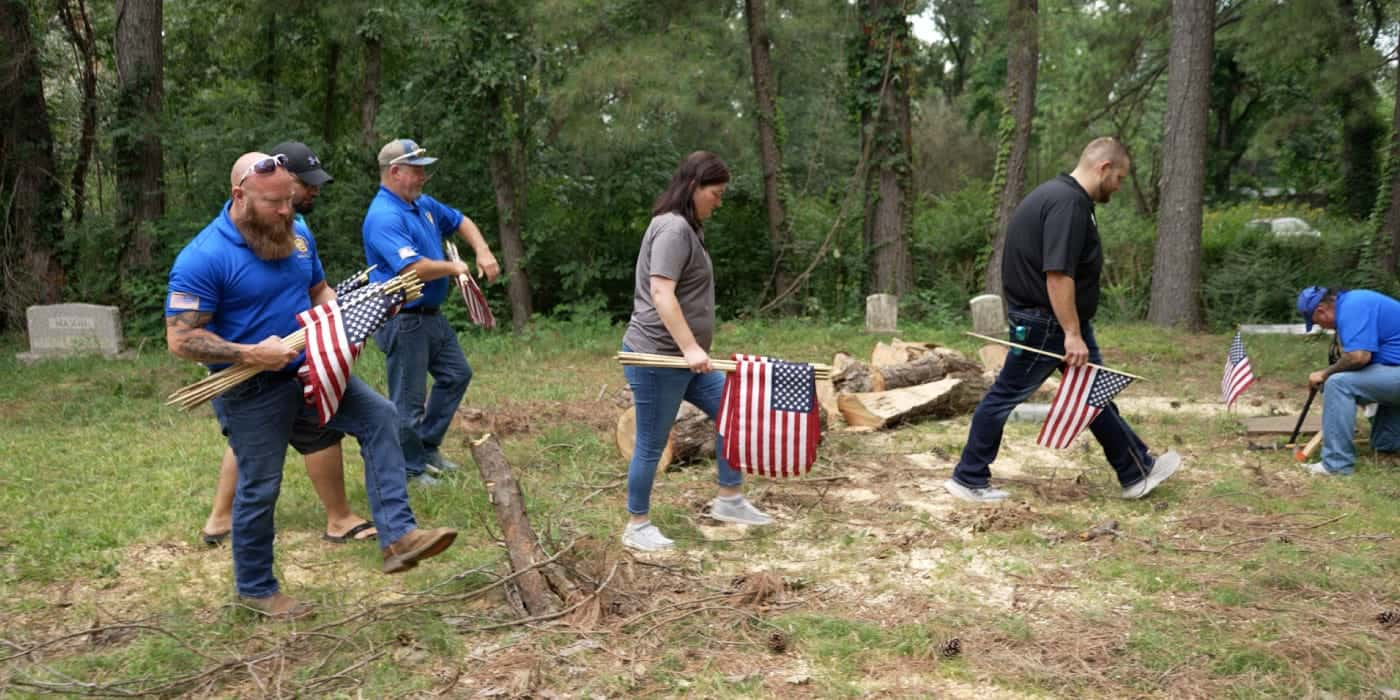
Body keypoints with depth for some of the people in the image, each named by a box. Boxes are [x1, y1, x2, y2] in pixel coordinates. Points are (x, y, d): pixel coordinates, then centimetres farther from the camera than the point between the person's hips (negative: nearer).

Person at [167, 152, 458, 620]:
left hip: (309, 372, 6)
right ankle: (255, 588, 28)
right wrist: (251, 354, -27)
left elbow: (319, 290, 16)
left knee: (379, 417, -8)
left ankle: (398, 537, -11)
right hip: (252, 392, -6)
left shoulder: (296, 235, 2)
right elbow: (180, 340, -20)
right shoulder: (203, 259, -20)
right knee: (259, 490, 6)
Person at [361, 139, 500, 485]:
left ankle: (428, 446, 31)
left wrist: (483, 253, 6)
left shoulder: (423, 204, 8)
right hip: (403, 321, -10)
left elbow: (461, 222, 23)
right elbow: (415, 268, -32)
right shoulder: (384, 217, -22)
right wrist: (454, 268, -14)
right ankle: (412, 468, 17)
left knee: (456, 374, 20)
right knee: (409, 400, 1)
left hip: (431, 314, 10)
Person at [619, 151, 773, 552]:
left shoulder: (685, 228, 15)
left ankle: (728, 500, 19)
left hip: (680, 358, 10)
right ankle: (637, 526, 15)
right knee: (652, 444, 1)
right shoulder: (673, 228, -16)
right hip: (657, 357, -10)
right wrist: (690, 347, -29)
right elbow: (661, 293, -26)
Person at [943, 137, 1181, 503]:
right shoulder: (1068, 203, -21)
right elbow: (1057, 273, -28)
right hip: (1045, 324, -11)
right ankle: (968, 478, 9)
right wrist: (1072, 334, -26)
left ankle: (1137, 472, 21)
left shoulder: (1059, 194, 13)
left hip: (1056, 321, 11)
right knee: (1006, 394, -1)